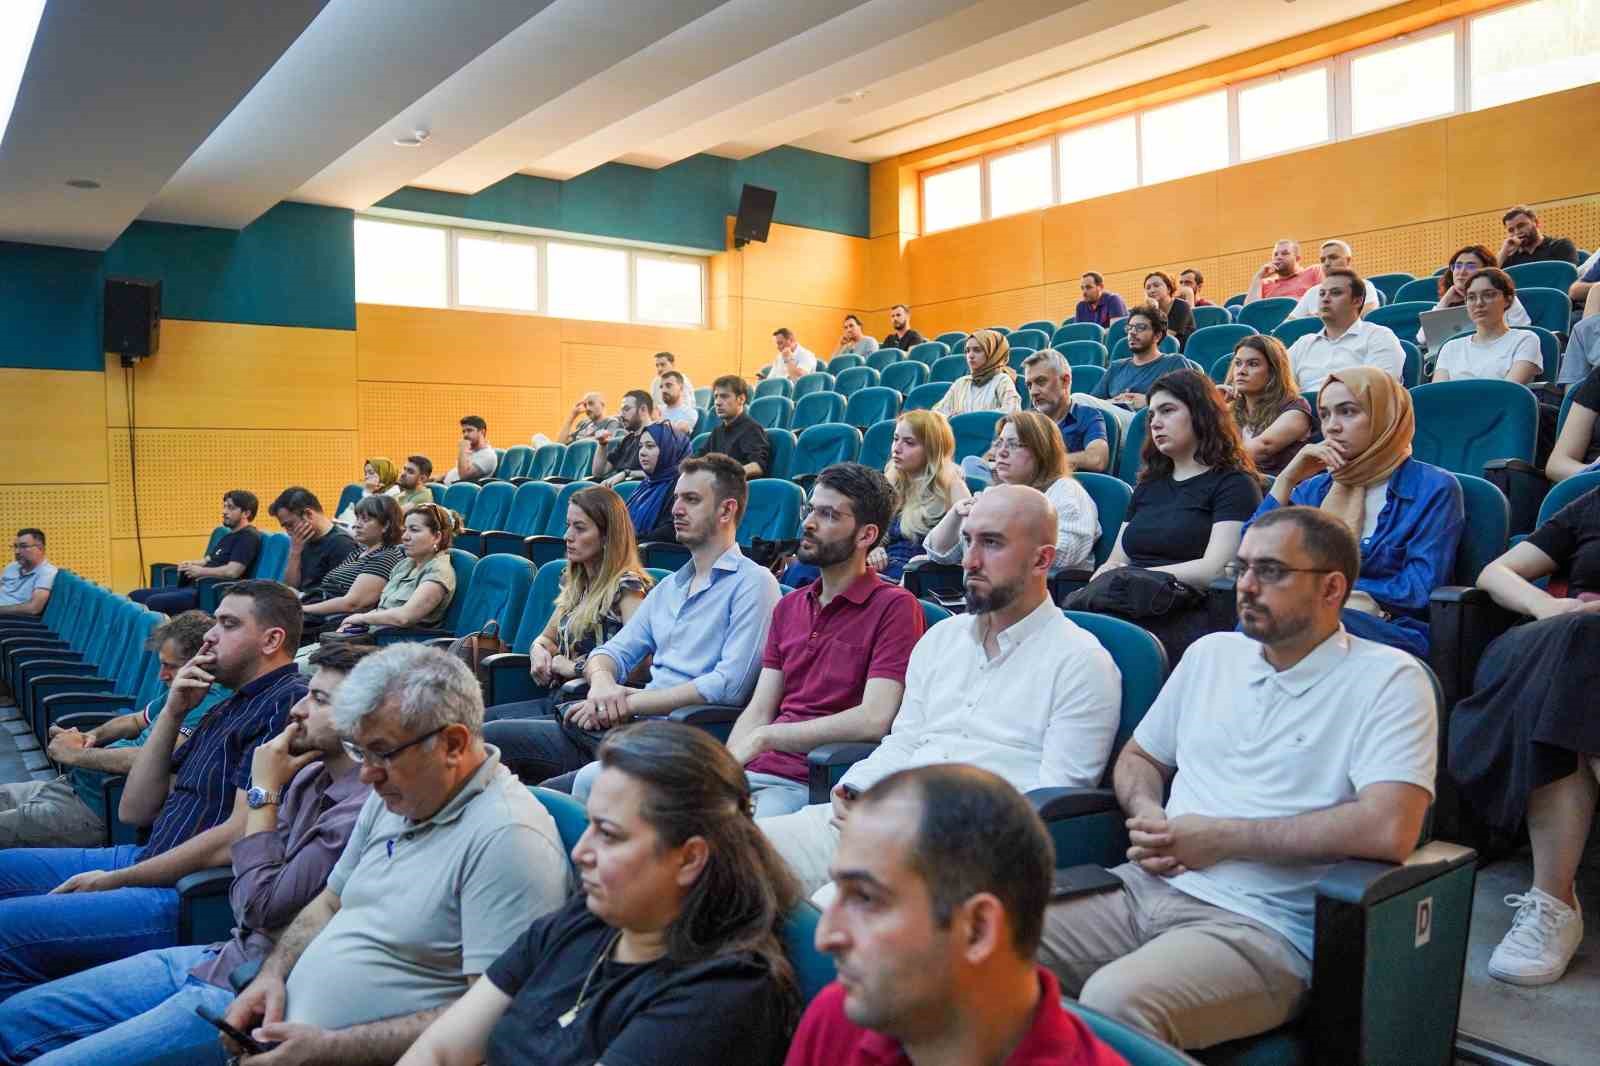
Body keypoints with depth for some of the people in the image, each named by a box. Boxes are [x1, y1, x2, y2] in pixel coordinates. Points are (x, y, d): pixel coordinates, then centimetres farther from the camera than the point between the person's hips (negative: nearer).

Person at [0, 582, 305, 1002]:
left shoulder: (288, 703, -14)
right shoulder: (227, 708, 18)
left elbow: (238, 838, -21)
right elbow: (135, 811, 16)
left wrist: (114, 881, -11)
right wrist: (172, 712, 6)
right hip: (150, 862, 11)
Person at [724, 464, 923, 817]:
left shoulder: (895, 606, -5)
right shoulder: (788, 607, 19)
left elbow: (873, 720, -16)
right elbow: (758, 712, 13)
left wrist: (764, 738, -12)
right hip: (753, 773, 7)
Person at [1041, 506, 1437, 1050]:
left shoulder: (1388, 678, -3)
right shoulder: (1212, 653, 16)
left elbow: (1389, 829, -16)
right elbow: (1138, 757, 26)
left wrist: (1219, 837, -11)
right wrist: (1149, 816, 1)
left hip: (1260, 925, -5)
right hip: (1148, 885, 6)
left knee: (1114, 1001, -33)